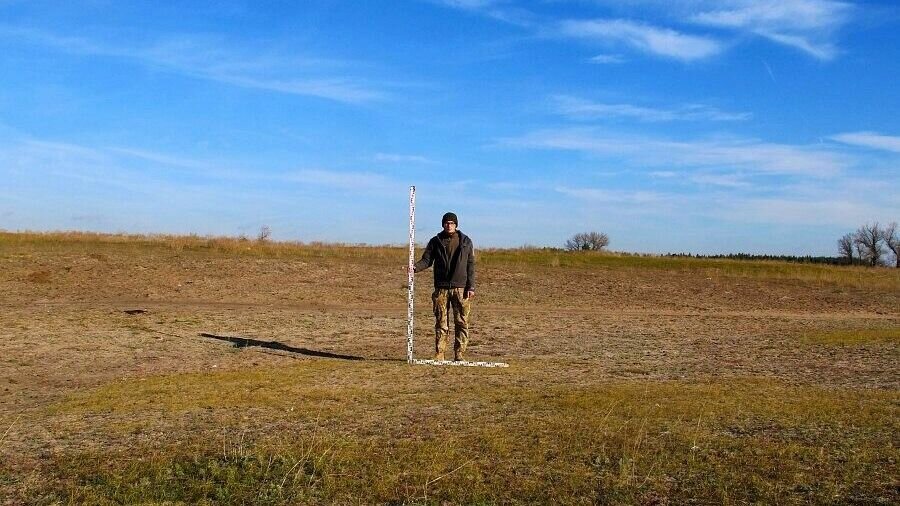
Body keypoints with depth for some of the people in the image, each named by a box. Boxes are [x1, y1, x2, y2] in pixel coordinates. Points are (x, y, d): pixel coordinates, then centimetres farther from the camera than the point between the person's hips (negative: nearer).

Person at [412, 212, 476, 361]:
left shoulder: (466, 242, 7)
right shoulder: (435, 241, 8)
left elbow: (470, 265, 6)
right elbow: (427, 260, 6)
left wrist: (471, 287, -2)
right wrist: (415, 267, -16)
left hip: (461, 288, 0)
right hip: (441, 288, 0)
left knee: (461, 322, -1)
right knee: (441, 323, 1)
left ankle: (459, 355, 6)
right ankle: (439, 355, 5)